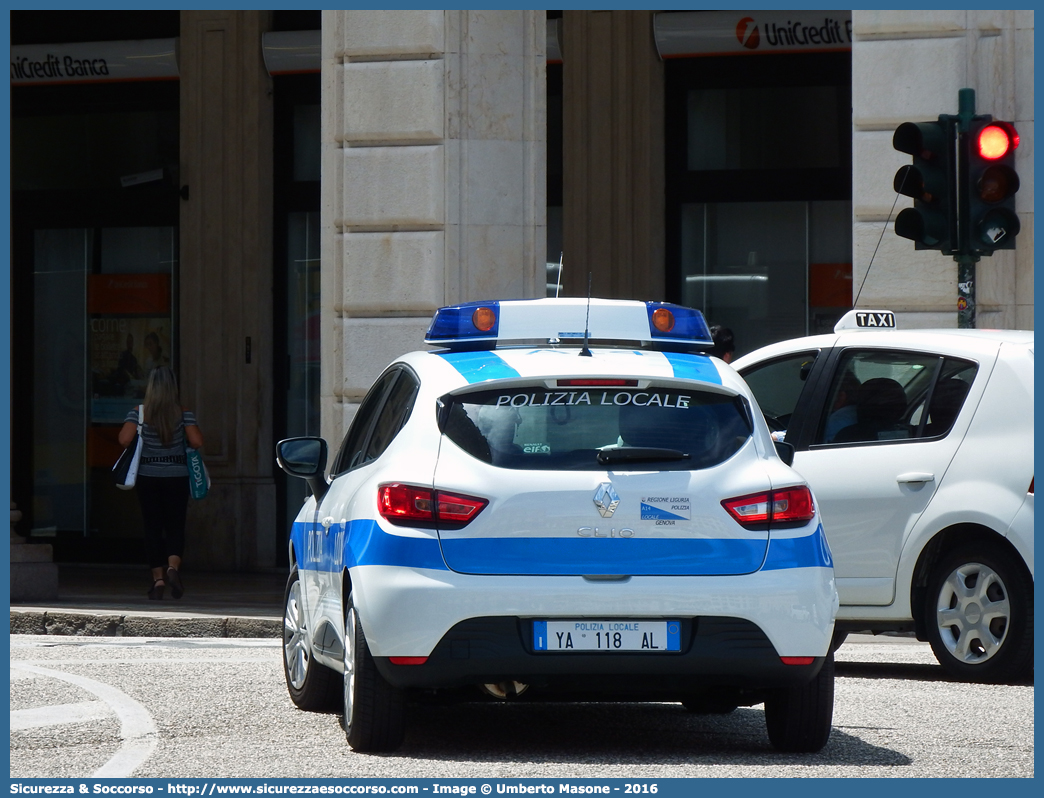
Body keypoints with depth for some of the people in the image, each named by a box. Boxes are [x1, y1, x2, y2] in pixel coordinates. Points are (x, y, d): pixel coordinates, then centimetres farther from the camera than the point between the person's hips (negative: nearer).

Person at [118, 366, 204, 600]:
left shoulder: (139, 413, -5)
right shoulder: (183, 413, -5)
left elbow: (124, 440, -15)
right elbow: (197, 442, -12)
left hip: (148, 476, 0)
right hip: (177, 476, 0)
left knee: (153, 527, 7)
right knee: (175, 526, 7)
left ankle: (158, 578, 5)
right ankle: (173, 566, -18)